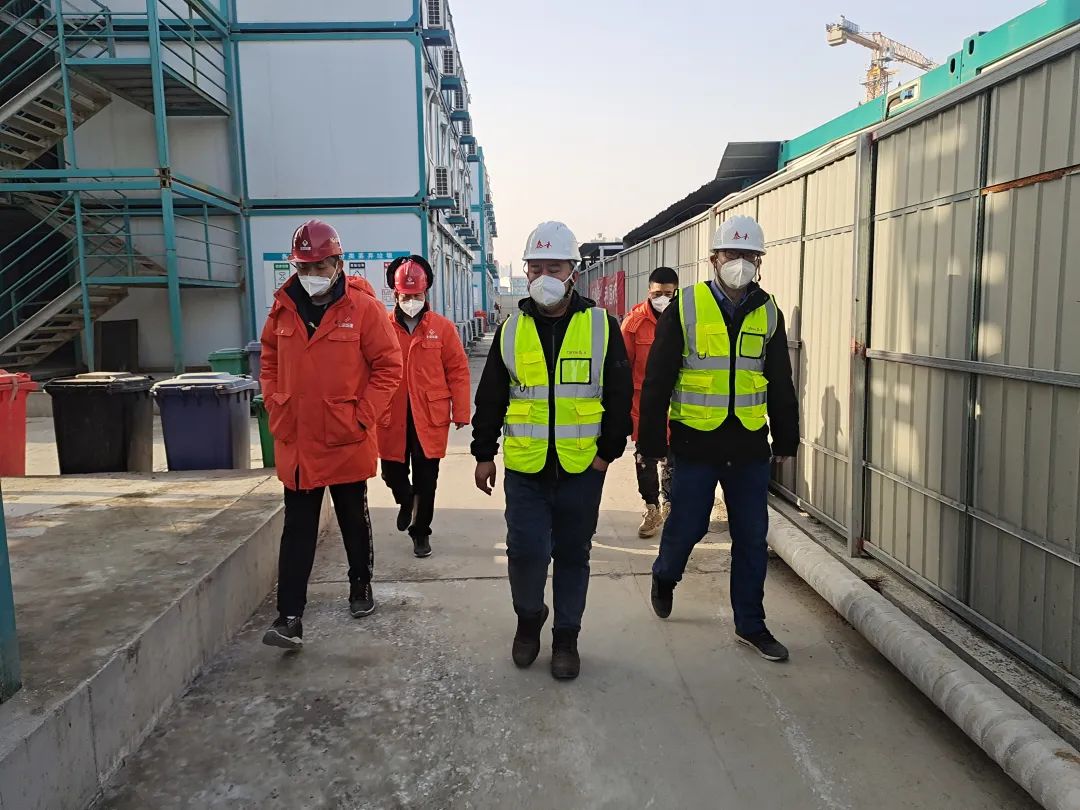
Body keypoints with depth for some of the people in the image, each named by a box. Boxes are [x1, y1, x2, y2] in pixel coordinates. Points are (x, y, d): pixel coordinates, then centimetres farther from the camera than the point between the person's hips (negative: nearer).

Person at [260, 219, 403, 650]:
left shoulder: (363, 307, -10)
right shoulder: (283, 309, 3)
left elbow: (388, 365, -8)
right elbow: (269, 362, 16)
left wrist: (362, 417, -13)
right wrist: (275, 409, 5)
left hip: (347, 442, -2)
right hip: (295, 441, 3)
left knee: (354, 520, 16)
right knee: (297, 530, 4)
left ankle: (361, 586, 38)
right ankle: (290, 617, 7)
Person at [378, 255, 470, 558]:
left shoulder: (443, 327, -1)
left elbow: (458, 370, 0)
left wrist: (460, 412, -3)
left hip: (430, 418, 0)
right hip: (392, 419, 1)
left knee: (426, 479, 8)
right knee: (392, 471, 8)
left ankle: (421, 531, 26)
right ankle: (406, 501, 42)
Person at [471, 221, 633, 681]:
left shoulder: (601, 326, 0)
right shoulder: (511, 330, 5)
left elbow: (619, 396, 2)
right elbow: (490, 398, 9)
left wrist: (608, 451, -2)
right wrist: (484, 453, 9)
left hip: (582, 467, 0)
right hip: (524, 467, 1)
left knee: (572, 555, 10)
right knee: (526, 551, -4)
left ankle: (566, 638, 28)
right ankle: (529, 617, 26)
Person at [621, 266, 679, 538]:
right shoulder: (635, 320, -5)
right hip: (643, 399, 0)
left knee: (674, 455, 10)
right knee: (645, 457, 6)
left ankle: (669, 503, 29)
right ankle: (652, 508, 21)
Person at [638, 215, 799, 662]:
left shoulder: (768, 313, 6)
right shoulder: (684, 308, -5)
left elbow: (780, 384, 14)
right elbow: (657, 380, -5)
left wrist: (786, 440, 14)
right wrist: (651, 440, -7)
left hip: (749, 444, 3)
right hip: (696, 441, -3)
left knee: (752, 537, 8)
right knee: (687, 525, 7)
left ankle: (750, 624, 23)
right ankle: (664, 577, 39)